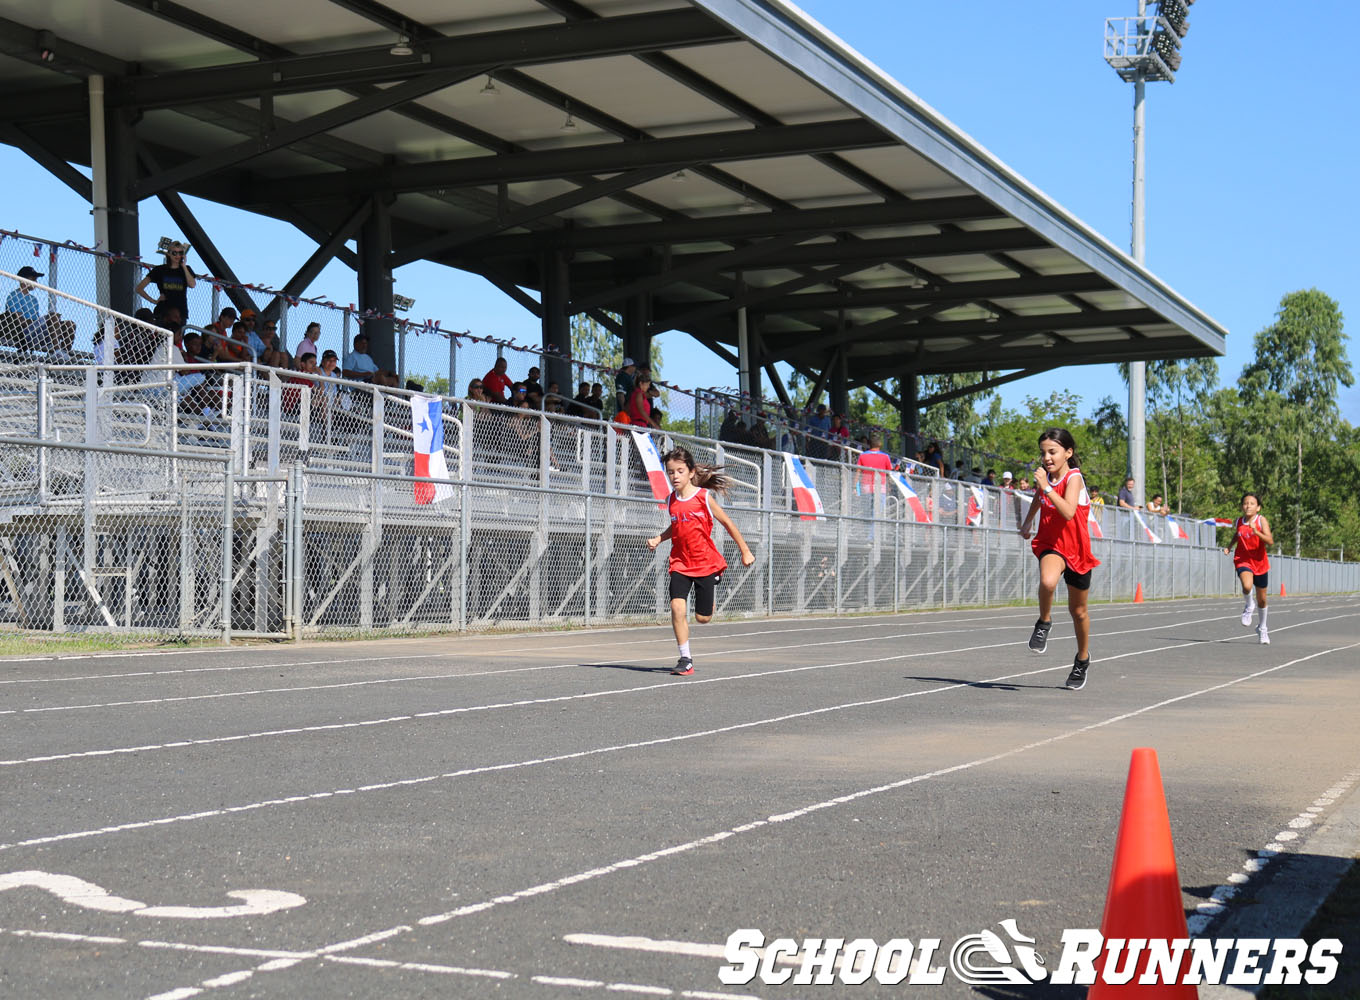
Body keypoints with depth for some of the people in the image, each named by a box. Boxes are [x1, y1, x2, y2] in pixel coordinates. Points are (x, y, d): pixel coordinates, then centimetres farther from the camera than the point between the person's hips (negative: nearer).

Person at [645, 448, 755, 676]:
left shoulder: (703, 496, -11)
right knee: (677, 607, -18)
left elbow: (727, 523, -1)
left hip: (706, 563, -3)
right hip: (680, 563, 3)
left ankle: (714, 583, 39)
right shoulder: (671, 501, 1)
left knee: (702, 618, 4)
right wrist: (658, 539, 1)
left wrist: (745, 551, 3)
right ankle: (685, 659, -9)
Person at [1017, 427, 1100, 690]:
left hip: (1077, 549, -2)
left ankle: (1082, 658, 35)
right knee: (1047, 581, -35)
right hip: (1051, 544, 2)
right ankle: (1044, 622, -8)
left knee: (1078, 610, 12)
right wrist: (1027, 523, 28)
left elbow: (1068, 512, -36)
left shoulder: (1074, 478, -18)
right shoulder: (1044, 476, -1)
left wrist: (1046, 487, -40)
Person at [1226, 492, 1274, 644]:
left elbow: (1270, 541, -23)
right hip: (1242, 561, 0)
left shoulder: (1261, 520, -11)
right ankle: (1249, 606, 2)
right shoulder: (1237, 522, -1)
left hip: (1260, 563, 0)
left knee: (1261, 599, 13)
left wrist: (1256, 532, -36)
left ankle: (1262, 628, 36)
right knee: (1247, 586, -32)